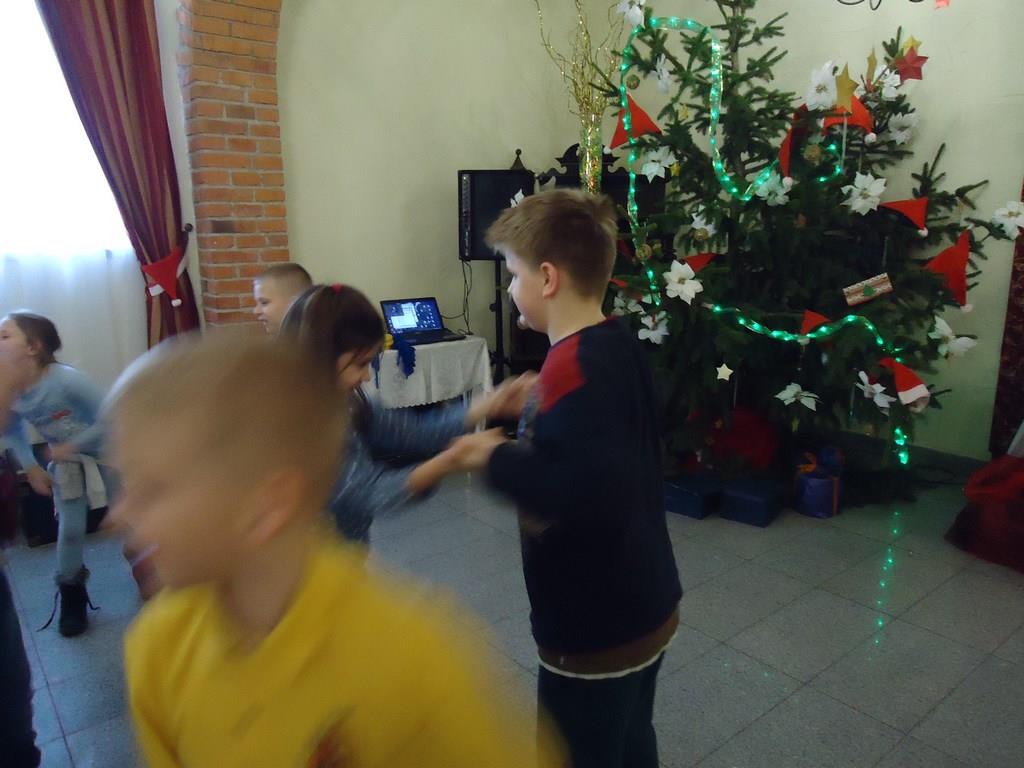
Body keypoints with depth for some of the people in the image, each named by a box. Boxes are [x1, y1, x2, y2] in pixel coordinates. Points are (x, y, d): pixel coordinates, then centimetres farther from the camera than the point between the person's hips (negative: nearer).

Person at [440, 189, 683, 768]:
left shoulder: (573, 369, -27)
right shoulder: (620, 345, 1)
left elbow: (592, 496, -37)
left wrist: (498, 459, -25)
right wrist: (528, 419, 8)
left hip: (597, 629, -8)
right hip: (642, 607, 8)